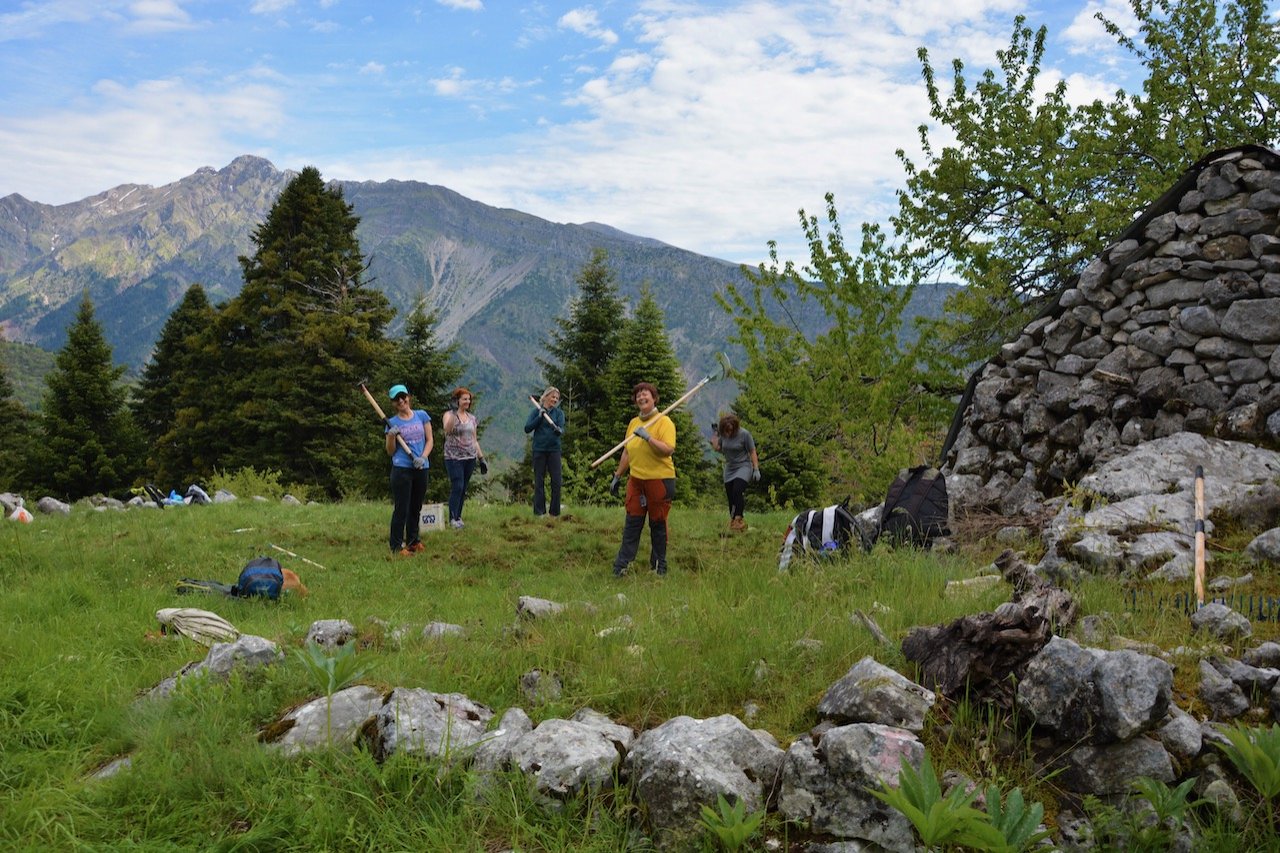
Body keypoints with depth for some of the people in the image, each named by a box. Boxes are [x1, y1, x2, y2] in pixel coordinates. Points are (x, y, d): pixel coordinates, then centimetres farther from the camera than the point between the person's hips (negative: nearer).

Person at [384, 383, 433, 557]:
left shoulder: (422, 416, 7)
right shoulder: (392, 422, 1)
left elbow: (430, 440, 7)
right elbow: (390, 451, 3)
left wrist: (423, 457, -10)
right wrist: (392, 436, -16)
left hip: (421, 468, 3)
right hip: (401, 469, -3)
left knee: (416, 507, 14)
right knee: (401, 508, -5)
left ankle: (413, 540, 28)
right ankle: (397, 545, -1)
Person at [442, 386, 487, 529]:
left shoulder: (471, 418, 13)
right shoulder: (449, 414, -4)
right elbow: (447, 429, -25)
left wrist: (481, 457, 14)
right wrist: (453, 413, -35)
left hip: (470, 458, 5)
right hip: (454, 458, -5)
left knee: (463, 489, 7)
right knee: (457, 487, -11)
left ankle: (458, 516, 16)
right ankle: (453, 518, -5)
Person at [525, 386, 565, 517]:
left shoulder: (559, 412, 5)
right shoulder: (537, 411, 4)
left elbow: (562, 428, -10)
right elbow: (527, 428, -4)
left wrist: (559, 430, -33)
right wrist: (540, 417, -13)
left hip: (554, 449, 0)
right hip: (539, 450, 0)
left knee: (556, 481, -3)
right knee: (539, 481, 3)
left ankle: (555, 512, 6)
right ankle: (539, 511, 9)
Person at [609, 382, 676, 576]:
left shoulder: (664, 422, -6)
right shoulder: (633, 423, 12)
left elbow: (668, 449, -20)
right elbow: (627, 452, 20)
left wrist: (648, 437, -25)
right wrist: (617, 476, 20)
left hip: (660, 480, -5)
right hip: (636, 480, 5)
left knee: (658, 524, 3)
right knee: (632, 522, 3)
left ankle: (659, 566, 14)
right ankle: (621, 565, 4)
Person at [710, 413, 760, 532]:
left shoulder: (744, 434, -13)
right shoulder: (723, 434, 2)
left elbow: (752, 452, -8)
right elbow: (717, 448, 8)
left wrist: (756, 469, -10)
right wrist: (714, 434, 0)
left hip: (743, 467, -6)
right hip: (729, 469, 6)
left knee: (737, 491, -26)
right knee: (731, 497, 4)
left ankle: (738, 519, -29)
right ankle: (732, 522, 12)